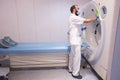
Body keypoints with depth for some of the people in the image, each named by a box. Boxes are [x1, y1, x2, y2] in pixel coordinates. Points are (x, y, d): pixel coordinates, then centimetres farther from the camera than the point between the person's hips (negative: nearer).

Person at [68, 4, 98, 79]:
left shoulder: (73, 18, 18)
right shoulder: (74, 17, -16)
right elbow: (86, 20, -20)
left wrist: (82, 29, 19)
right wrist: (95, 18, -8)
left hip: (74, 40, 11)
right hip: (75, 40, -11)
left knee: (72, 55, 18)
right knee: (77, 57, -3)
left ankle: (71, 69, 32)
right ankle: (75, 73, 10)